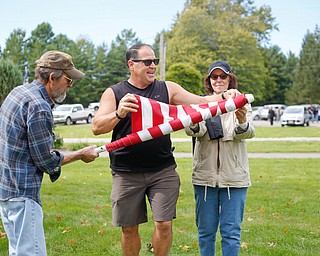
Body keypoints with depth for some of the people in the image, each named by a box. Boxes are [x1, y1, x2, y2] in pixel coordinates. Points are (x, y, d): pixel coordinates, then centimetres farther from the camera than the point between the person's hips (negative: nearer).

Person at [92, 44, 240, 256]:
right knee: (129, 228, 8)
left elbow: (200, 102, 1)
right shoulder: (114, 93, 2)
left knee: (164, 224, -3)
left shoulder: (167, 89, 8)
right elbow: (97, 127, -8)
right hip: (127, 173, -1)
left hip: (163, 171, 1)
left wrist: (224, 97, -17)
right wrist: (119, 114, -26)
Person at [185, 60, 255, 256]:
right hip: (204, 174, 1)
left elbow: (249, 133, -14)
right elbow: (194, 131, -13)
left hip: (234, 176, -1)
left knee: (231, 230, 1)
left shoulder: (242, 104, 4)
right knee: (206, 230, 9)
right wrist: (193, 124, -37)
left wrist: (242, 123, -38)